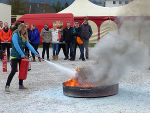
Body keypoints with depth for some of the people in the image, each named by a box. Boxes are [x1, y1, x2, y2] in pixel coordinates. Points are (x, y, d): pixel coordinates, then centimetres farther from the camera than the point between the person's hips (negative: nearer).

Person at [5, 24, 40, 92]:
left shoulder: (24, 37, 11)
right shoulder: (15, 35, -9)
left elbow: (29, 45, 6)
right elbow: (16, 46, -17)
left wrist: (35, 53, -3)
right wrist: (22, 54, -20)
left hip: (21, 56, 7)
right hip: (15, 56, -7)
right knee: (13, 71, -11)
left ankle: (20, 85, 21)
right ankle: (7, 86, -5)